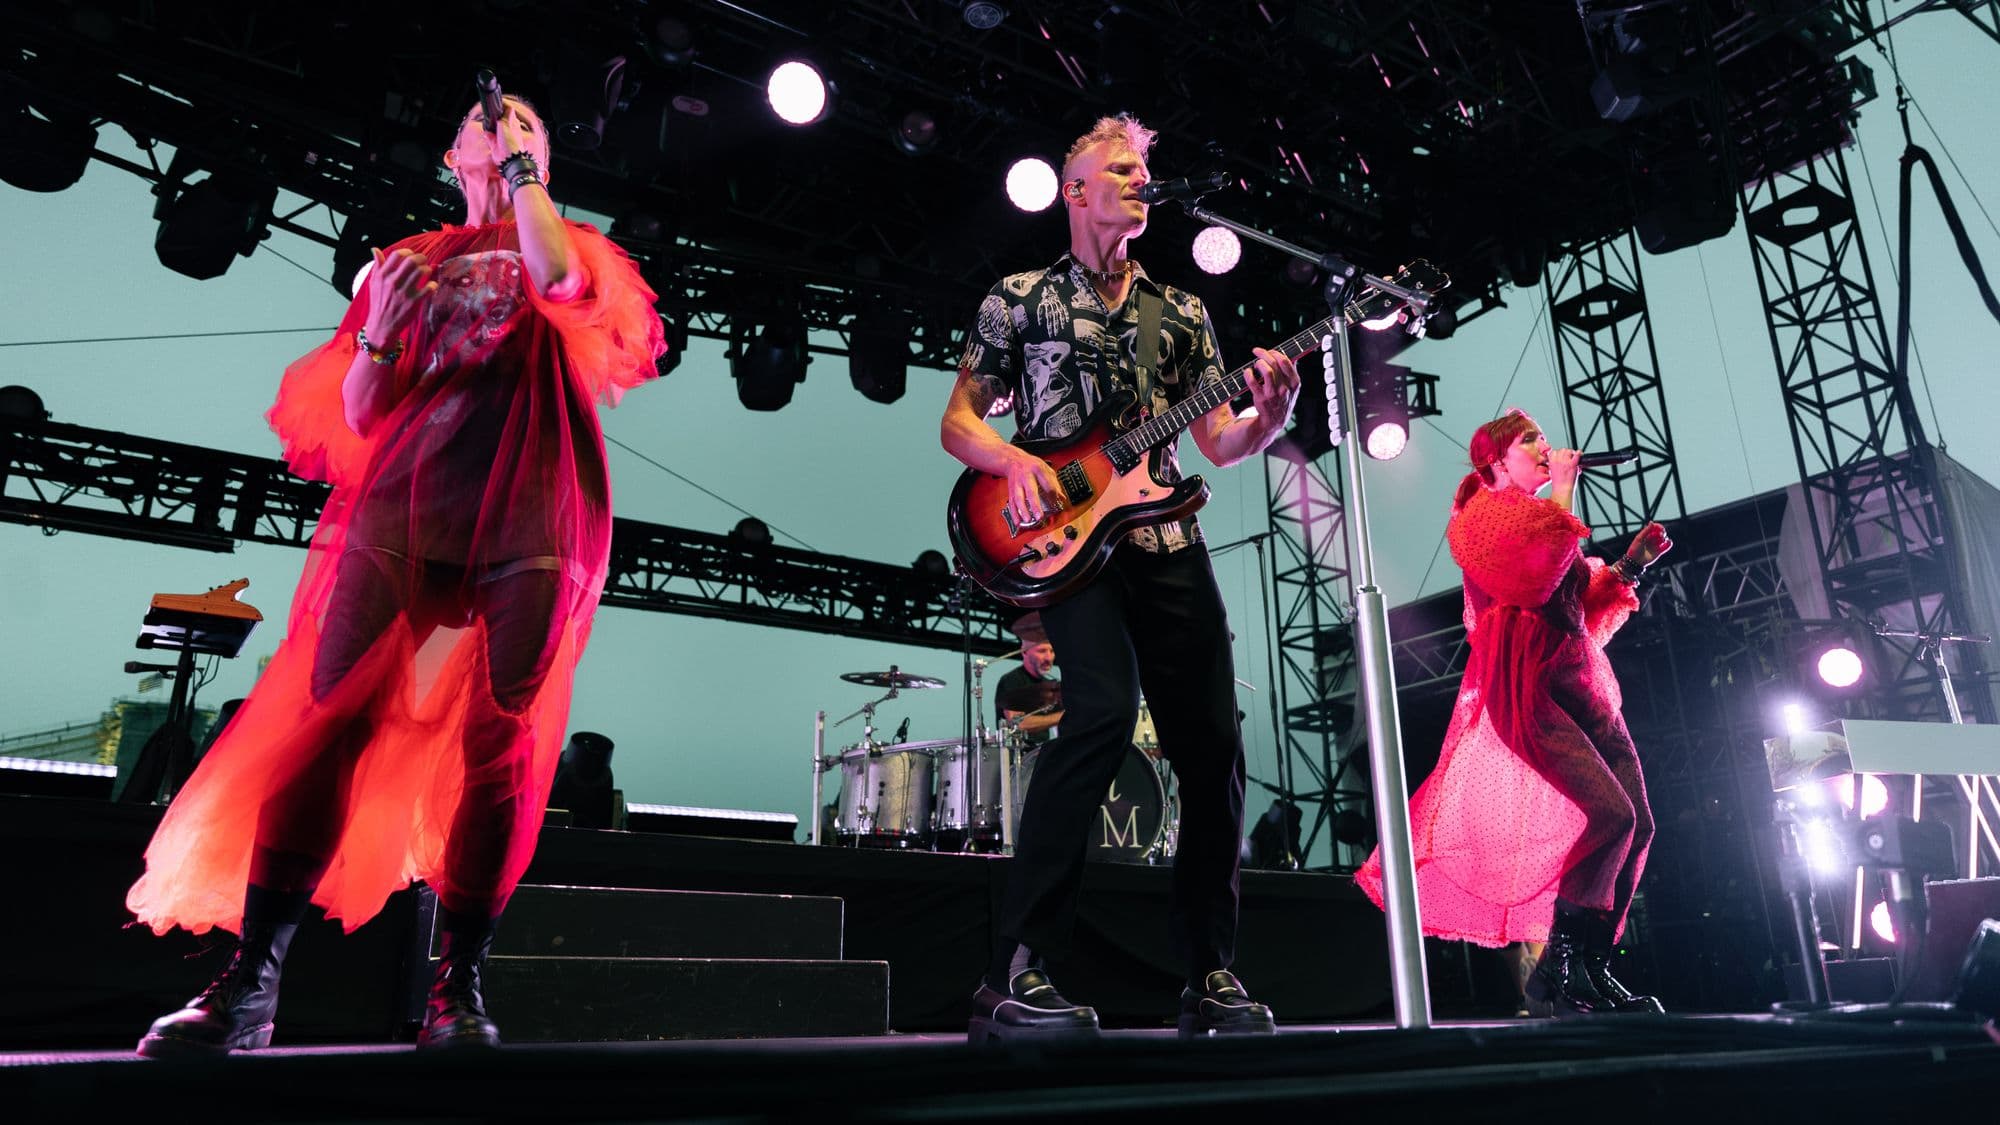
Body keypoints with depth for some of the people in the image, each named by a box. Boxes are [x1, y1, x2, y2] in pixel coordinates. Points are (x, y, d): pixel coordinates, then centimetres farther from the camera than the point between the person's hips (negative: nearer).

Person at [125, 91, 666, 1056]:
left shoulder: (571, 244, 20)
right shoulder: (412, 261, 23)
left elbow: (557, 280, -8)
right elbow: (357, 413, 17)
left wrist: (523, 170, 6)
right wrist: (380, 329, -1)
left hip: (529, 510, -1)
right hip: (407, 500, 2)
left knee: (501, 740, -9)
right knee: (331, 715, -11)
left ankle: (459, 988, -3)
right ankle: (249, 983, -8)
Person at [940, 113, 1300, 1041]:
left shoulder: (1183, 313, 21)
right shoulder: (1020, 298, 12)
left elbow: (1221, 444, 15)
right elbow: (957, 421, 9)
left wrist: (1270, 416, -7)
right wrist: (1014, 460, -12)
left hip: (1168, 542, 5)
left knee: (1212, 745, -2)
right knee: (1104, 710, -27)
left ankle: (1210, 973, 14)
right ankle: (1015, 974, -19)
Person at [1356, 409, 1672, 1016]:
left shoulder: (1542, 516, 24)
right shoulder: (1483, 511, 1)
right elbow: (1532, 577, -20)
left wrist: (1630, 565, 14)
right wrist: (1562, 490, -8)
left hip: (1580, 682, 9)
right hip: (1527, 686, -9)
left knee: (1639, 824, 0)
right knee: (1611, 813, -21)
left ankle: (1594, 969, 7)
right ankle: (1554, 971, -14)